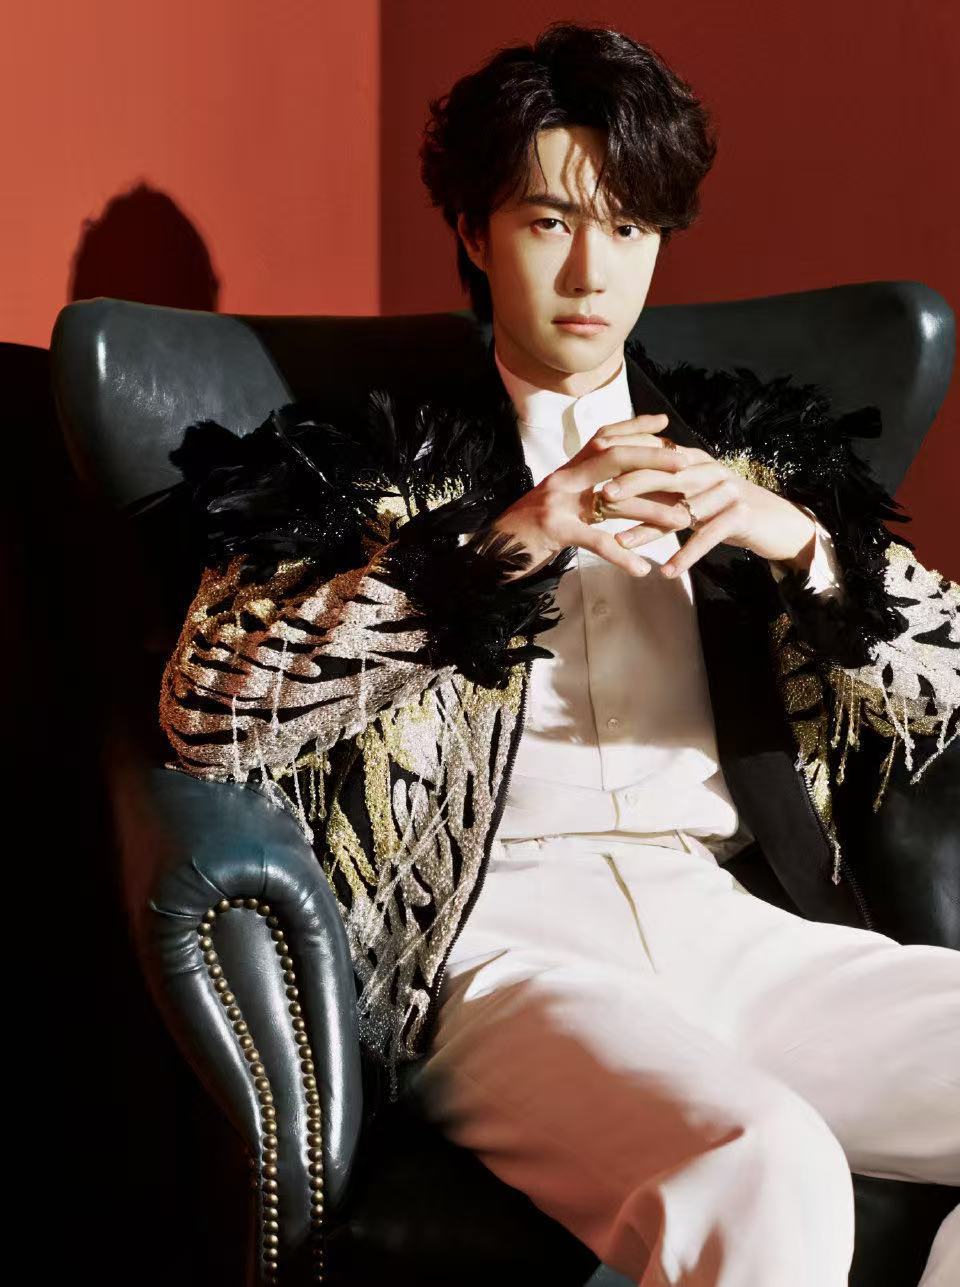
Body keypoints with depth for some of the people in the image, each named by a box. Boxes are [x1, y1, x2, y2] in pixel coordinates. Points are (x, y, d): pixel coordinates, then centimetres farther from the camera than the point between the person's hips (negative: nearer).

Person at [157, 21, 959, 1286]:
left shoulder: (751, 452, 20)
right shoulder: (370, 465, 11)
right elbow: (206, 710, -4)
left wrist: (805, 544, -5)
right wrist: (502, 543, -12)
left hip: (733, 925, 5)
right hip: (502, 933, -4)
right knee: (766, 1171, -36)